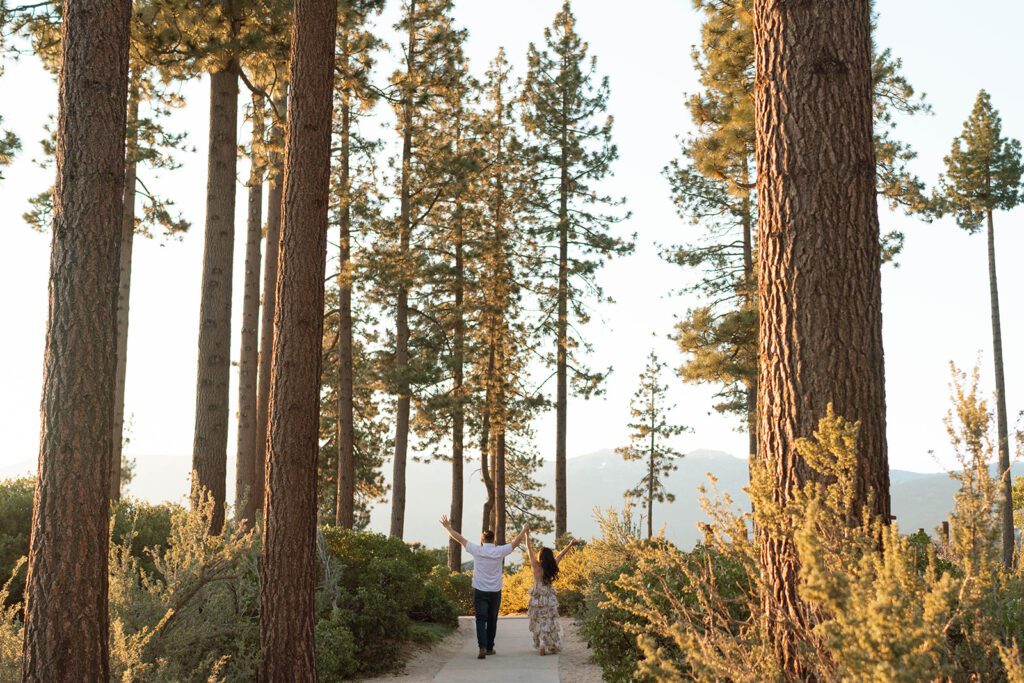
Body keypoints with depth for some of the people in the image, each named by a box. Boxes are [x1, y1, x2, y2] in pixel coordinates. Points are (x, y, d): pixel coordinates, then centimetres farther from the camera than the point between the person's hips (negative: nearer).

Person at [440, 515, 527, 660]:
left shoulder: (477, 550, -6)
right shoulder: (500, 551, -4)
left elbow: (459, 538, 2)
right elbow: (516, 542, 9)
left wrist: (448, 527, 14)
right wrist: (525, 530, 25)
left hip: (480, 591, -1)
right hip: (495, 592, 1)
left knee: (481, 620, -3)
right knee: (492, 620, 14)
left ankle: (482, 647, -20)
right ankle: (490, 647, 22)